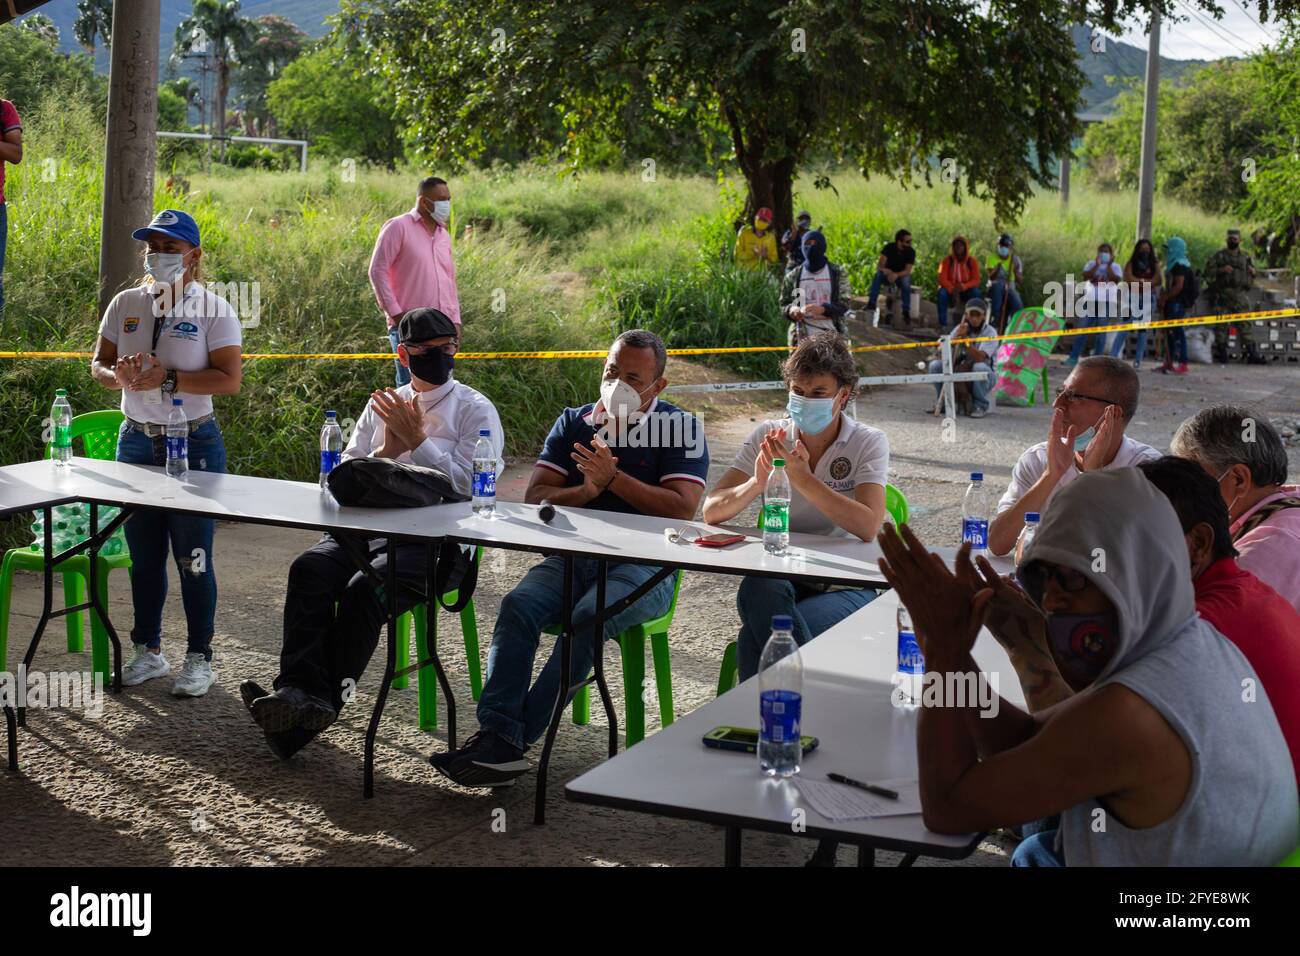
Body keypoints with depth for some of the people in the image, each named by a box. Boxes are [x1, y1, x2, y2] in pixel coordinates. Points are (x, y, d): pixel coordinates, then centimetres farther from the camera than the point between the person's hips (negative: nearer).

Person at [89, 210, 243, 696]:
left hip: (194, 442, -4)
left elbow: (229, 379, -13)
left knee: (193, 557, 0)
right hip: (136, 440, 4)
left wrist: (167, 379, -23)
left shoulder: (213, 309, -7)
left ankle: (199, 657, 12)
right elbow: (98, 363, 9)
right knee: (143, 554, 11)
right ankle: (148, 651, 25)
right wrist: (118, 376, -14)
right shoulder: (126, 304, 7)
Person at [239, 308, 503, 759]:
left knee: (365, 588, -32)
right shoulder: (383, 405, 21)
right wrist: (385, 452, -1)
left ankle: (315, 706, -28)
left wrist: (416, 441, -8)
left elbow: (469, 485, -7)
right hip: (371, 525, 5)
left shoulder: (476, 410, 6)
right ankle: (301, 692, -35)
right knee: (310, 568, -26)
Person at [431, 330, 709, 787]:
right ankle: (497, 736, -35)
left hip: (644, 565, -4)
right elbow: (535, 499, 9)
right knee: (518, 606, -26)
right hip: (573, 556, 4)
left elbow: (682, 509, -9)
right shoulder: (574, 423, 16)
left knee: (590, 618, -34)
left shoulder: (680, 428, 4)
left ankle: (515, 738, -30)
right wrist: (588, 491, -8)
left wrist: (614, 479, -11)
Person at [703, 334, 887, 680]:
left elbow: (868, 527, -20)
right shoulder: (768, 436, 6)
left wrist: (802, 478, -28)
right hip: (779, 577, 3)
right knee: (757, 587, -36)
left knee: (755, 637, -32)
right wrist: (758, 483, -22)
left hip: (844, 588, -3)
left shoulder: (868, 443, -2)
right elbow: (712, 511, -3)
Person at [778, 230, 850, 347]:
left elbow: (844, 304, -2)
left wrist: (823, 309, -22)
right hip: (802, 337, 1)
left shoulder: (838, 273, 4)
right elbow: (783, 305, 13)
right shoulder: (793, 276, 8)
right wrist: (791, 310, -13)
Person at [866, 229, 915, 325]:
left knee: (906, 281, -36)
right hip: (888, 275, 1)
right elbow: (879, 265, -19)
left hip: (902, 275, -1)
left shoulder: (911, 252, -14)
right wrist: (885, 270, -43)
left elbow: (907, 271, -21)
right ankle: (871, 304, -36)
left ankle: (906, 312, -33)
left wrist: (896, 275, -41)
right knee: (878, 274, -32)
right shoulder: (889, 247, -12)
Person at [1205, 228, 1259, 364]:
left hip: (1240, 295, 2)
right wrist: (1221, 270, -16)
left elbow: (1252, 274, 26)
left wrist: (1253, 272, 4)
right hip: (1223, 295, -2)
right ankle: (1221, 352, 1)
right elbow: (1208, 271, -2)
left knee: (1244, 324, -3)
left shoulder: (1245, 257, 16)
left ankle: (1251, 352, -6)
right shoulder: (1219, 255, 6)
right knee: (1221, 324, -3)